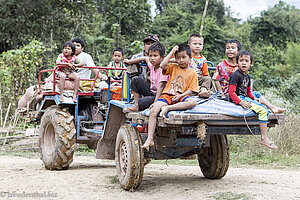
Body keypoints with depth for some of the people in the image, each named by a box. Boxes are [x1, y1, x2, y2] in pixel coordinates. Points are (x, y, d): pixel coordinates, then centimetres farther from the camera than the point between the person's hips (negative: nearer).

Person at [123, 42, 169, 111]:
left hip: (159, 95, -8)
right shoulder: (152, 65, 1)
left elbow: (161, 86, -31)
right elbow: (145, 58, 23)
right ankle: (135, 105, -9)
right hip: (151, 92, 8)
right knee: (136, 79, -2)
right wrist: (130, 61, 28)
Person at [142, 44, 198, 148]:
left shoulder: (192, 73, 9)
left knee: (193, 102, -34)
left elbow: (190, 90, 3)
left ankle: (168, 108, -33)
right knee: (153, 111, -23)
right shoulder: (174, 67, 15)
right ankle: (150, 139, -23)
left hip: (181, 97, -1)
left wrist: (180, 95, -15)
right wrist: (172, 52, 0)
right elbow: (162, 65, -6)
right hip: (167, 95, 1)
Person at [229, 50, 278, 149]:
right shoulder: (236, 75, -12)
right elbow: (231, 92, -18)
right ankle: (264, 138, -18)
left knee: (264, 108, 2)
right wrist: (241, 102, -28)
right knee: (262, 110, -20)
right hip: (238, 99, -10)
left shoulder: (247, 76, 18)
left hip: (245, 98, 10)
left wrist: (254, 98, 9)